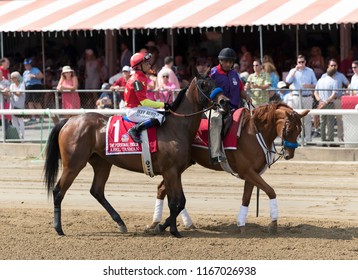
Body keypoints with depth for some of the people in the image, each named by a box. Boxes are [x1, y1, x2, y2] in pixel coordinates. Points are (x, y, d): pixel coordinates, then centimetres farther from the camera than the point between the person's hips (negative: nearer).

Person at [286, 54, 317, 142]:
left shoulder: (310, 71, 13)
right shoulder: (293, 71, 10)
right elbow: (288, 81, -8)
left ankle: (308, 138, 4)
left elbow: (315, 84, 12)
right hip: (296, 97, -1)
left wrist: (308, 86, -8)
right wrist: (295, 70, -11)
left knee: (307, 118, 0)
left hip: (307, 97, 1)